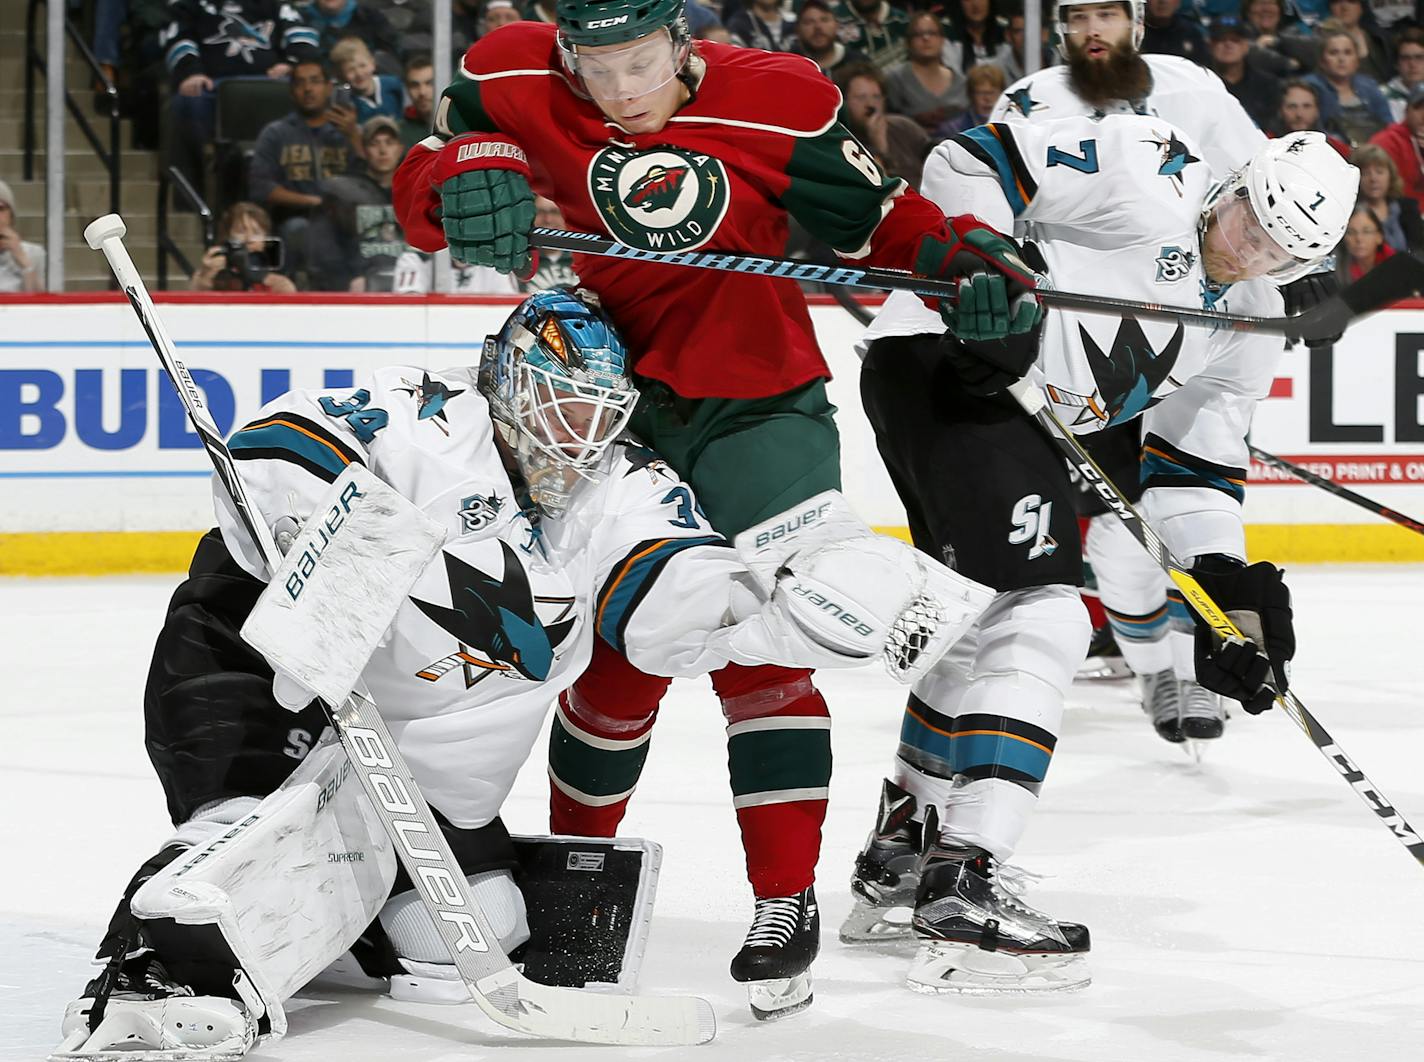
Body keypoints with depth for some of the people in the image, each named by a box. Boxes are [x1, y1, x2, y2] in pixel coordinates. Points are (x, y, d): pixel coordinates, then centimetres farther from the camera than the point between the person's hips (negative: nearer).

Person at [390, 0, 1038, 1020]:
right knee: (622, 655, 5)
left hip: (759, 407, -2)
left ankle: (787, 901, -2)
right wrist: (461, 178, -31)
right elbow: (420, 191, -9)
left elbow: (872, 217, -4)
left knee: (756, 646, -11)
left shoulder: (776, 100, -14)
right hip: (612, 405, 2)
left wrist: (961, 251, -21)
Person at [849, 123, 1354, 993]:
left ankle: (899, 856, 37)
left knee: (984, 625, 21)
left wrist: (1230, 578, 3)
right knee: (1039, 618, -18)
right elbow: (970, 163, -16)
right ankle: (961, 896, -23)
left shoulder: (1250, 333, 12)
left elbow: (1193, 463, 16)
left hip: (1021, 415, 10)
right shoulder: (1154, 174, -13)